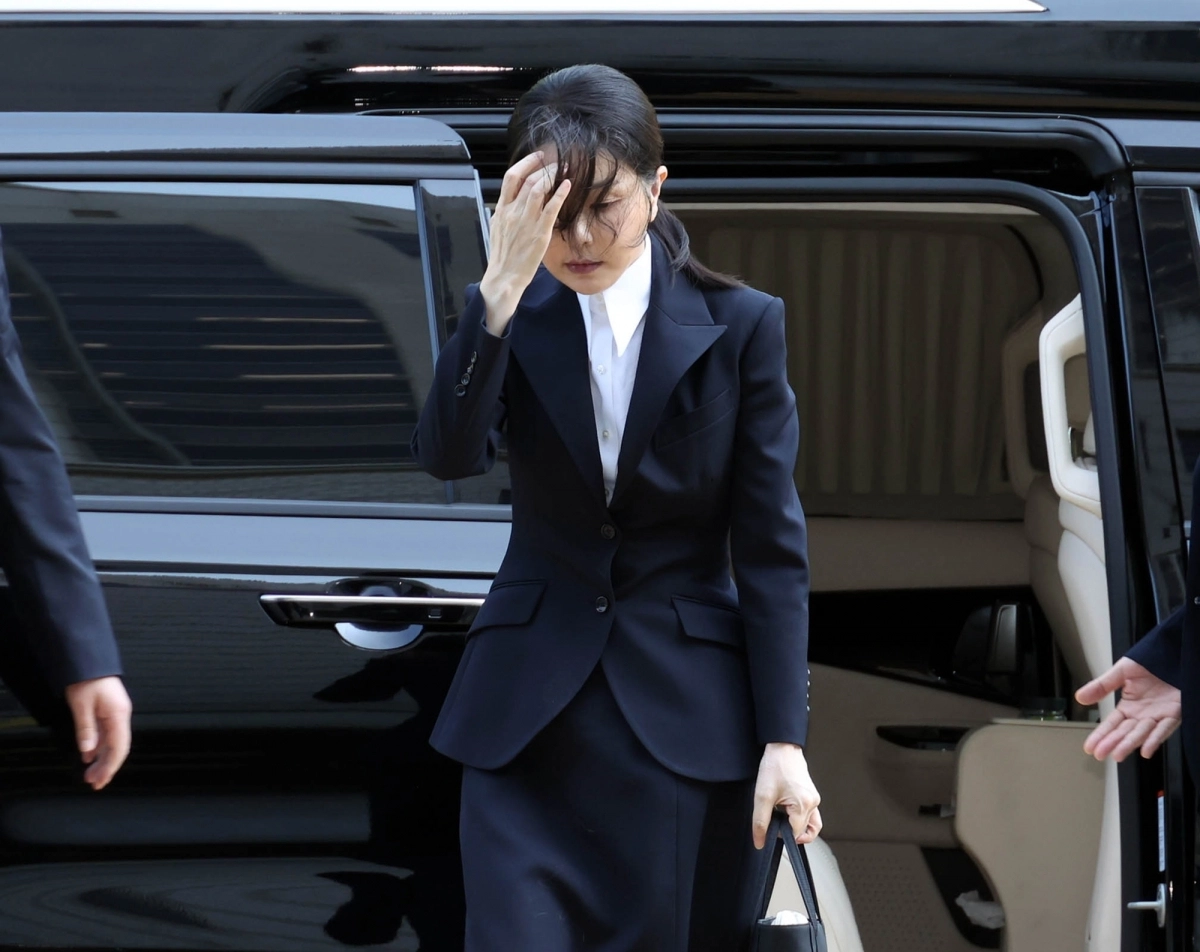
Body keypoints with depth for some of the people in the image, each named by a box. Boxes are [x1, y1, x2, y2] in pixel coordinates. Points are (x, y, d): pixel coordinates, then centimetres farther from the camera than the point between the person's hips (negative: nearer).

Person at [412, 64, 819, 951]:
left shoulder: (741, 327, -3)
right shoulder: (510, 318, 1)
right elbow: (449, 455, -17)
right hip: (529, 712, 1)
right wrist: (502, 287, -27)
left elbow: (771, 547, -3)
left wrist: (785, 741, -8)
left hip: (685, 712, -1)